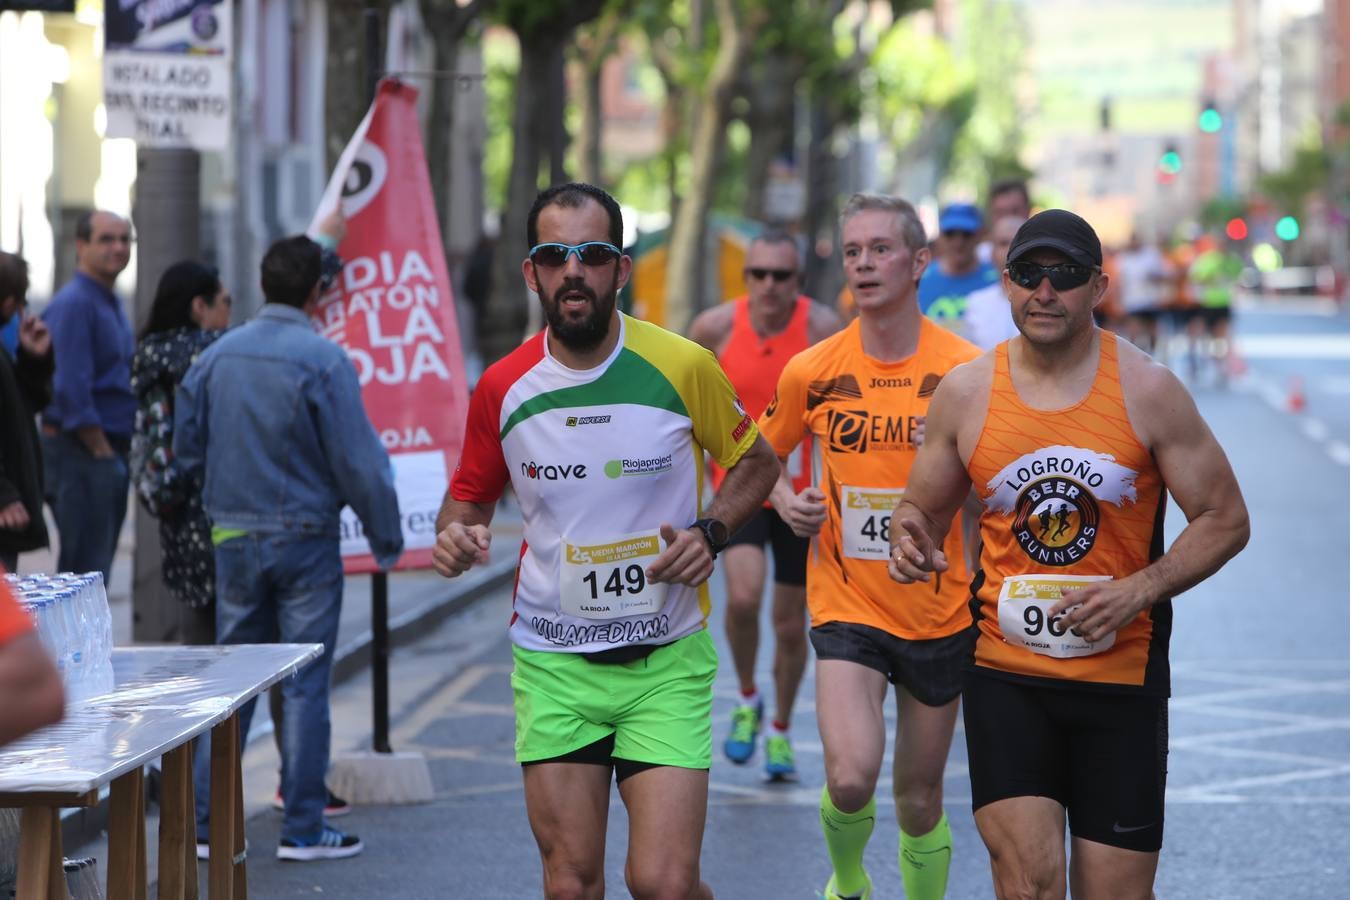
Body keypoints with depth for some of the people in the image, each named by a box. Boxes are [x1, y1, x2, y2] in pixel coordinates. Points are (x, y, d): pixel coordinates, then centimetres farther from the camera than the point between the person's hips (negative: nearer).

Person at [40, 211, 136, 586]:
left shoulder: (112, 304, 17)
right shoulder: (73, 304, -13)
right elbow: (70, 389, -20)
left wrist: (119, 453, 15)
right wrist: (101, 450, -17)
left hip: (110, 452, 10)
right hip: (82, 453, -10)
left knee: (97, 566, 13)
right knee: (86, 569, -9)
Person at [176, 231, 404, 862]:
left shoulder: (216, 356, 3)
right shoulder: (323, 360, -14)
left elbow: (187, 448, 10)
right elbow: (358, 460, -12)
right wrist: (386, 537, -1)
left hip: (233, 540, 5)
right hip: (305, 538, -5)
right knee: (305, 684, 1)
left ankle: (207, 822, 11)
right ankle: (303, 827, 3)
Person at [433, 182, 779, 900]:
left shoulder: (683, 368, -7)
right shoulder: (502, 389, -2)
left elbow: (755, 461, 10)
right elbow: (470, 496, 14)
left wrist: (711, 531, -8)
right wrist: (455, 536, -9)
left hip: (666, 662, -2)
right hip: (553, 663, 2)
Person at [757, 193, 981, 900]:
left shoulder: (966, 368, -6)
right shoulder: (812, 371, -2)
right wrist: (785, 498, -5)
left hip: (939, 611, 0)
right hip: (846, 606, 0)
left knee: (919, 800, 10)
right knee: (851, 778, -18)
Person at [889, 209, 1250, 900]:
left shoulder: (1147, 390, -5)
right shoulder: (964, 393, 0)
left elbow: (1224, 519, -2)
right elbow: (922, 508, 13)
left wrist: (1139, 591, -16)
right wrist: (909, 541, -12)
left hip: (1122, 677, 0)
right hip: (1006, 678, 0)